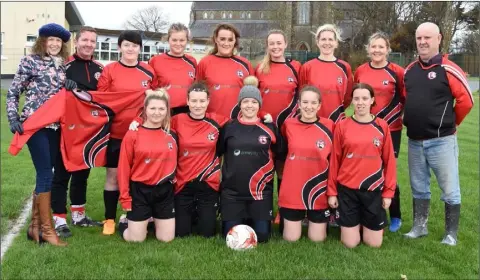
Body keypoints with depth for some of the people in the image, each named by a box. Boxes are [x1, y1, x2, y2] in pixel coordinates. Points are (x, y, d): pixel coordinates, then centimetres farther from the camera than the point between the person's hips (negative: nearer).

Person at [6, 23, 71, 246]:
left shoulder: (63, 65, 12)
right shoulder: (30, 61, -2)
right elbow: (13, 93, -1)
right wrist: (13, 119, -10)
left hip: (55, 126, 6)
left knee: (44, 174, 9)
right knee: (45, 174, -8)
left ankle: (35, 225, 19)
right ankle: (47, 229, -1)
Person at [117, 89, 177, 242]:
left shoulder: (172, 136, 2)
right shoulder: (133, 135, -8)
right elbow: (124, 168, -6)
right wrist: (125, 196, -6)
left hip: (165, 191, 3)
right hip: (139, 191, -3)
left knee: (166, 238, 6)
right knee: (136, 239, 2)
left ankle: (154, 222, 37)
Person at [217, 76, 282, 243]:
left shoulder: (269, 128, 1)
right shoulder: (229, 127, 2)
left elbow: (279, 155, 11)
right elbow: (217, 154, 9)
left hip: (261, 191, 0)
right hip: (232, 191, 0)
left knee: (261, 235, 1)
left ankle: (251, 220, 33)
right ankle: (242, 219, 35)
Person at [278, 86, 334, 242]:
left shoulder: (329, 126, -5)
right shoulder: (288, 125, -3)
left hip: (319, 191, 0)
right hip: (292, 191, 1)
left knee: (317, 239, 8)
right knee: (291, 238, 7)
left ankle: (312, 220, 37)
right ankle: (301, 219, 36)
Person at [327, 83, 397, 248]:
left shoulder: (382, 126, 0)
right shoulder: (342, 126, -3)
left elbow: (389, 161, 3)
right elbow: (335, 160, 0)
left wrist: (388, 191, 0)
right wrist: (332, 191, 0)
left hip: (373, 190, 1)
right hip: (347, 189, -1)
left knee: (374, 244, 7)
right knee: (350, 243, 3)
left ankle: (366, 222, 37)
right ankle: (355, 223, 34)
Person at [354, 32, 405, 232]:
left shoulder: (397, 71, -7)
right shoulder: (360, 71, 3)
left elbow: (407, 98, 1)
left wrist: (402, 116, -5)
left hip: (390, 129, -3)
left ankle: (395, 217, 19)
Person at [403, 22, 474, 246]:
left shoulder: (448, 69, -10)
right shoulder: (409, 70, 8)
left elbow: (465, 101, -10)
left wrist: (448, 124, 2)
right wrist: (413, 121, 13)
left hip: (441, 141, -5)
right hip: (414, 141, 6)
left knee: (449, 190, 3)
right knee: (419, 188, 16)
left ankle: (451, 234, 16)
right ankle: (419, 226, 30)